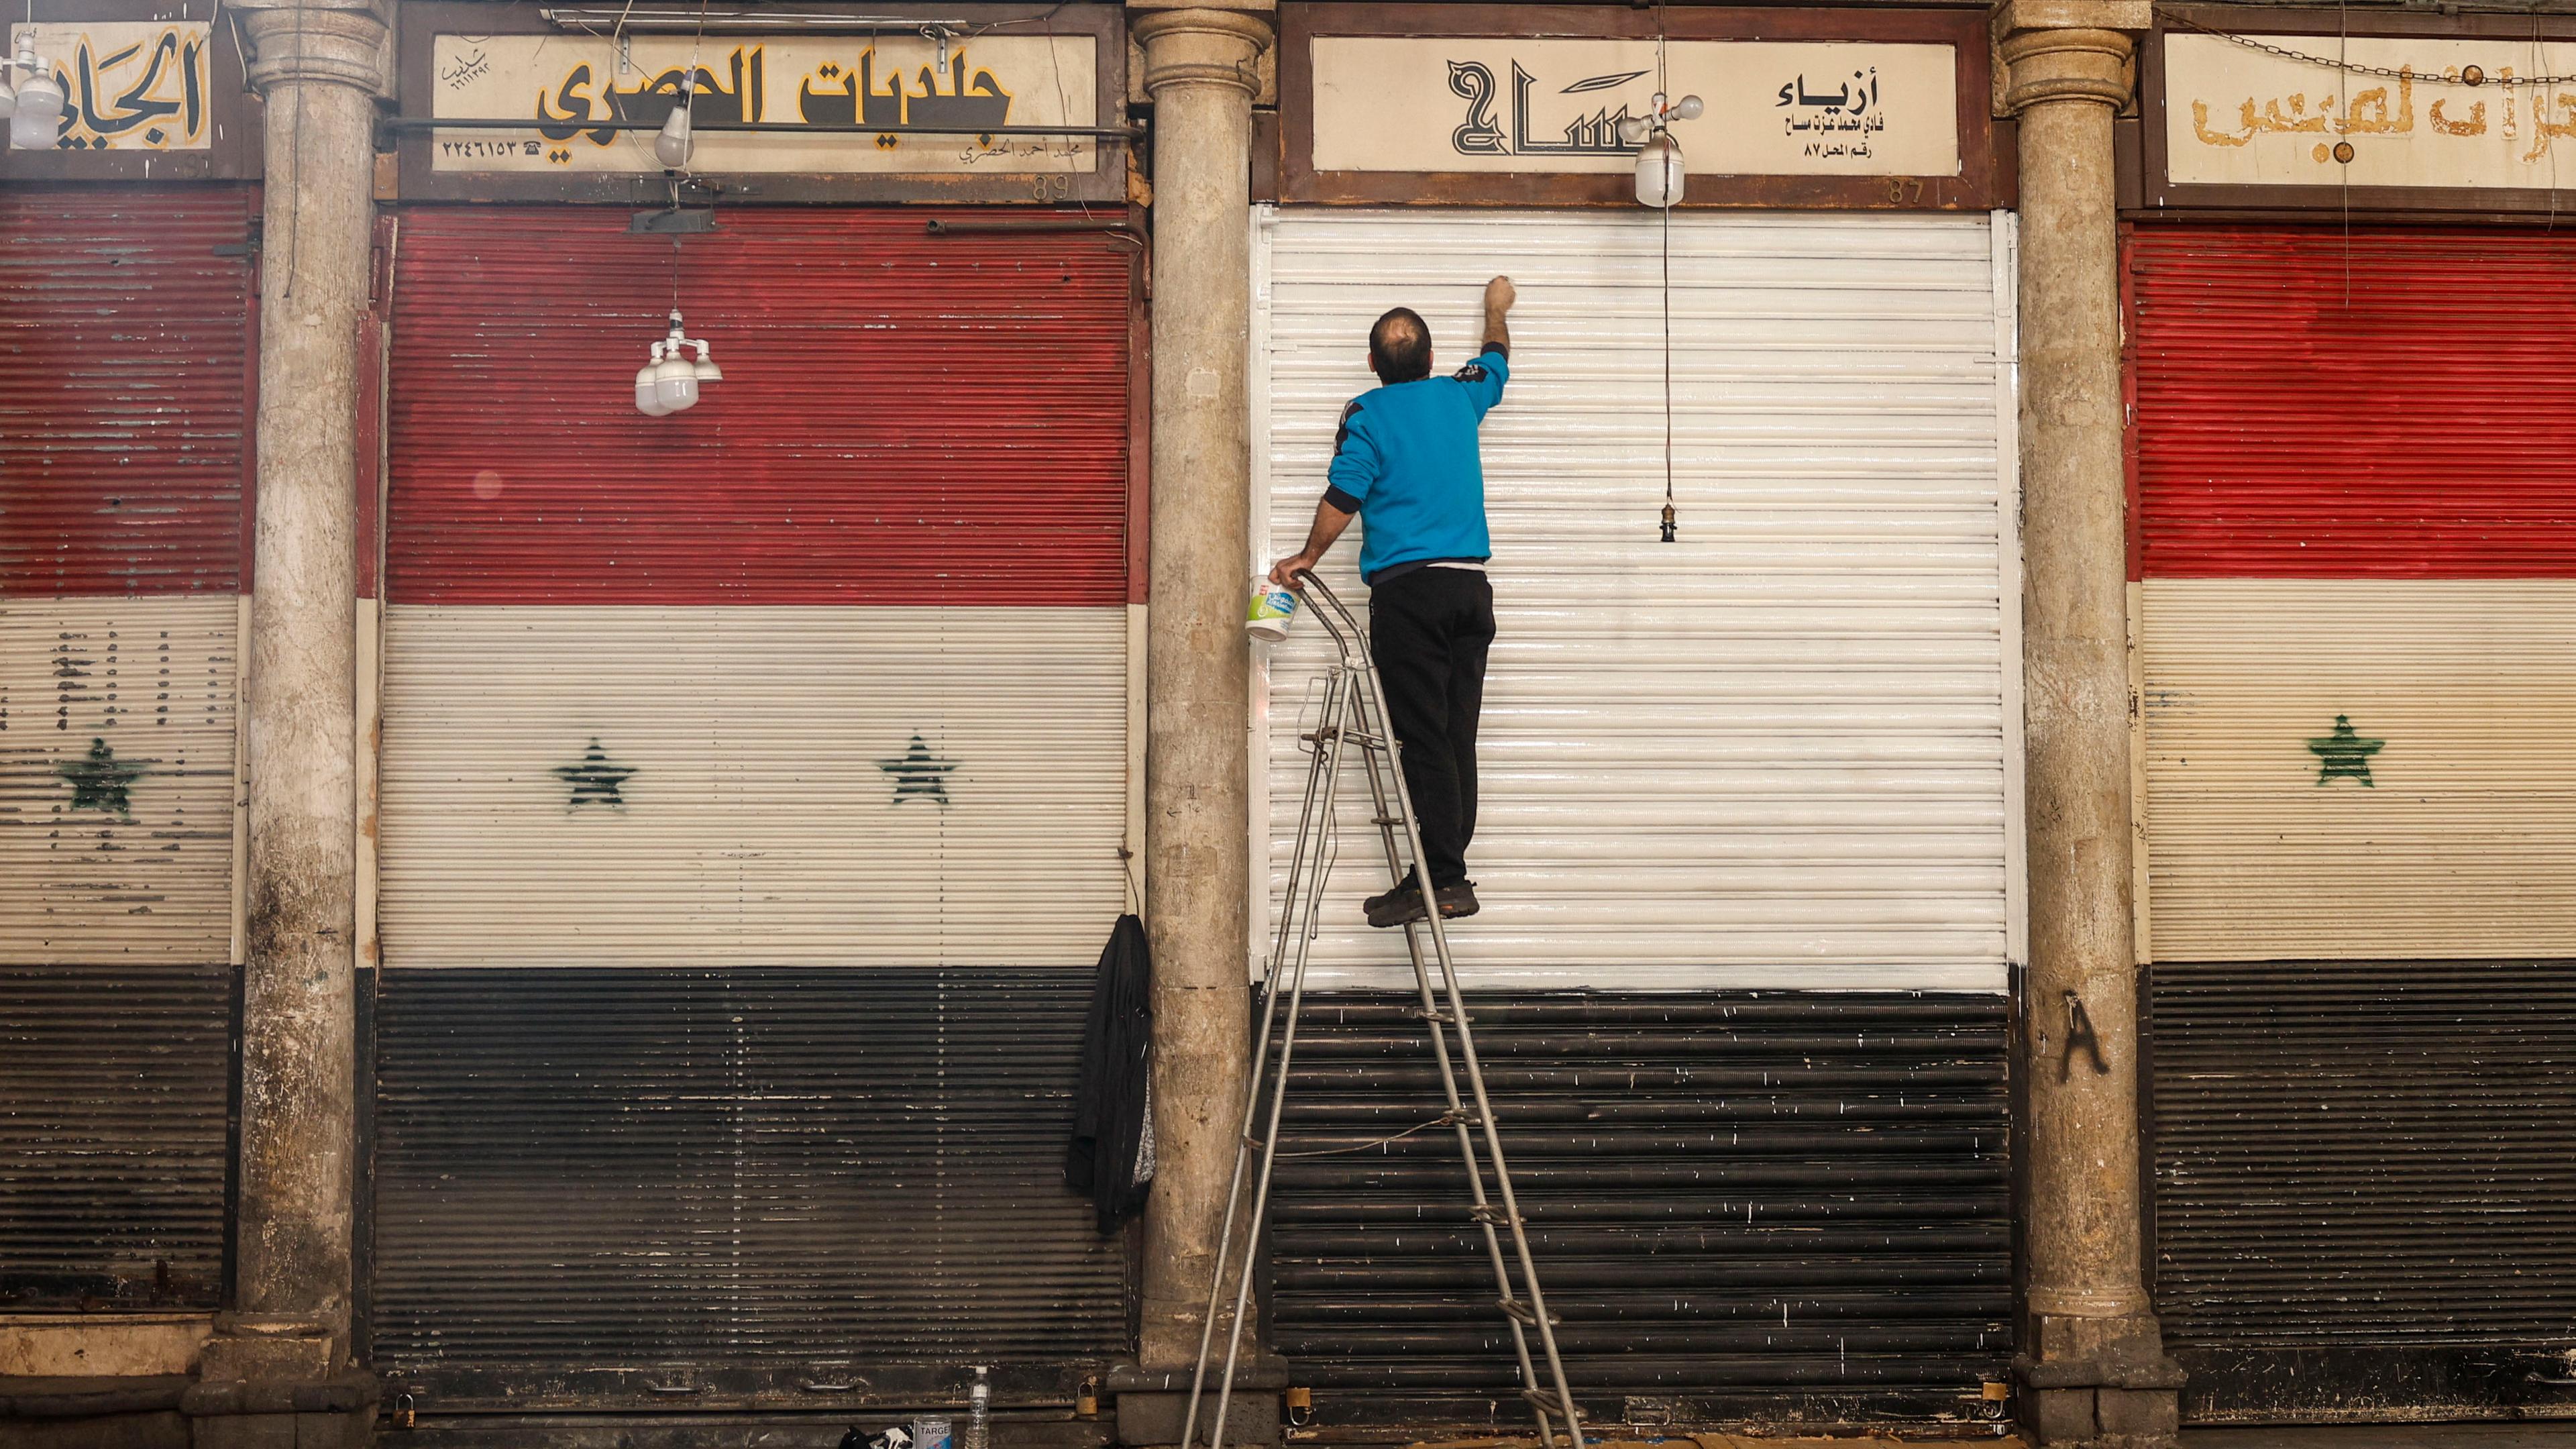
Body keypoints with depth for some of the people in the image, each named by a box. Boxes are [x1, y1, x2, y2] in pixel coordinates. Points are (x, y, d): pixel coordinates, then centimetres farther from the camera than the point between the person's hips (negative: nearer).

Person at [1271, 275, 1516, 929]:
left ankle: (1443, 877, -10)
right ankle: (1446, 872, 7)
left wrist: (1306, 558, 6)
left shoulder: (1367, 414, -2)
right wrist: (1496, 310, 52)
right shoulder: (1459, 398, 13)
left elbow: (1342, 499, -9)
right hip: (1470, 588, 5)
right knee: (1457, 738, 5)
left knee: (1424, 740, -7)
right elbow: (1496, 361, 34)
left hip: (1407, 589, -5)